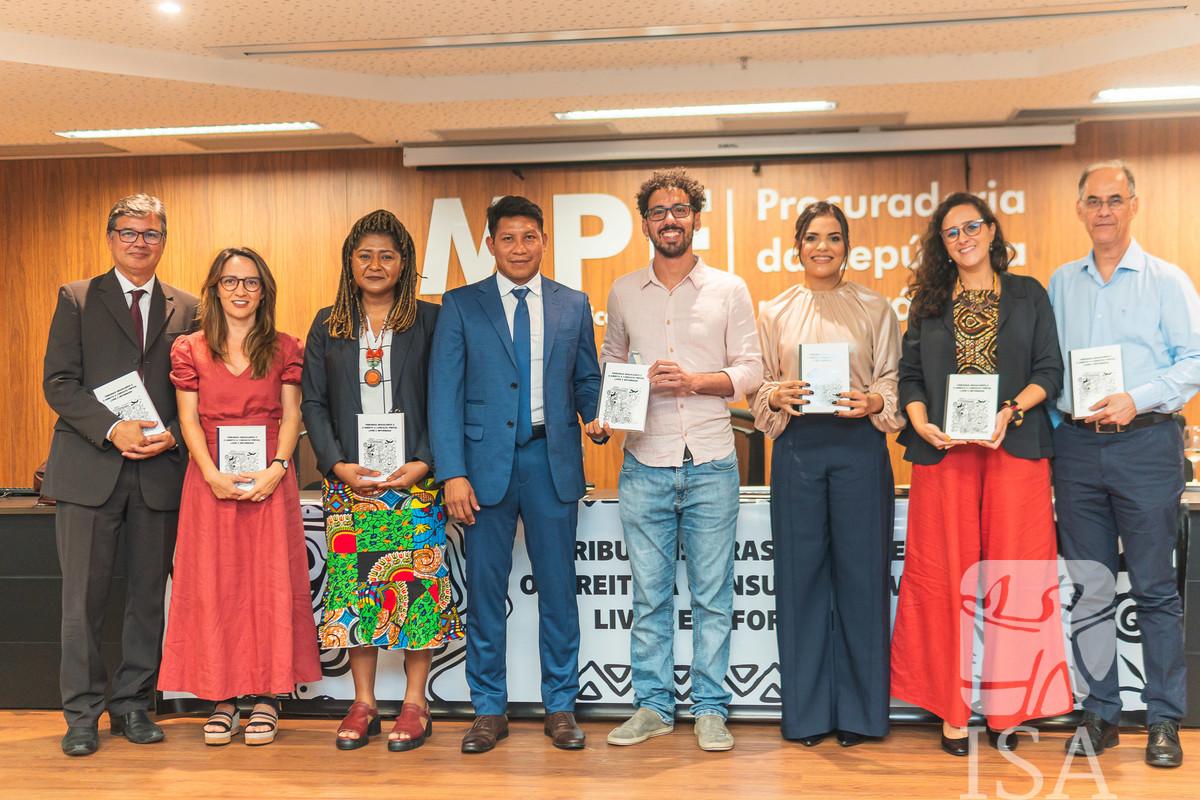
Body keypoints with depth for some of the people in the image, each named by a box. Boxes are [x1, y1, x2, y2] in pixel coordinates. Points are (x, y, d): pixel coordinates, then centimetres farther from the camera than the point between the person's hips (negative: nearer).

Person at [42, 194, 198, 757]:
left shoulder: (186, 309, 11)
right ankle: (82, 714, 14)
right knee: (83, 597, 2)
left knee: (148, 594, 8)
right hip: (90, 469, -2)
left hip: (160, 471, 2)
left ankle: (133, 705, 21)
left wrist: (171, 435, -10)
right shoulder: (77, 299, 6)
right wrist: (113, 430, -15)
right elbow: (58, 382, -2)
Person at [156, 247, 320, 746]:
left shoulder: (283, 349, 8)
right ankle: (222, 698, 9)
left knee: (270, 583, 0)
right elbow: (189, 420, 2)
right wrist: (213, 475, -13)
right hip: (210, 480, 1)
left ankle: (266, 697, 8)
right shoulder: (190, 349, 8)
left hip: (269, 481, 0)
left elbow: (292, 416, 2)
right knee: (213, 585, 1)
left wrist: (275, 470, -14)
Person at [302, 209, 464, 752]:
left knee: (417, 585, -2)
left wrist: (424, 463, -12)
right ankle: (363, 704, 16)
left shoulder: (430, 321, 4)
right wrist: (338, 465, -6)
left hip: (415, 479, -2)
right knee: (354, 585, 4)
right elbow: (313, 403, 7)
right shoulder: (328, 325, 10)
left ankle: (414, 705, 10)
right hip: (349, 481, 2)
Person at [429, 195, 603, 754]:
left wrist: (601, 420, -9)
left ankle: (560, 706, 20)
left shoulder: (573, 305, 9)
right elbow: (444, 394, -2)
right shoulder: (461, 306, 3)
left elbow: (587, 380, 14)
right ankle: (489, 710, 19)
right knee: (485, 589, 6)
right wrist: (453, 473, -10)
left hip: (552, 459, 1)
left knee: (558, 587, 7)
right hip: (486, 460, -1)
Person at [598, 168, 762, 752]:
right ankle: (653, 706, 19)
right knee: (649, 593, 7)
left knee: (712, 594, 4)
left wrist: (694, 381, -14)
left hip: (710, 463, -1)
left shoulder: (729, 290, 4)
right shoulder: (624, 292, 10)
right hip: (644, 463, 2)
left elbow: (750, 371, 2)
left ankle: (710, 709, 15)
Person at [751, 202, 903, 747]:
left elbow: (893, 379, 5)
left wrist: (873, 402, -14)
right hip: (797, 446, 1)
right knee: (801, 572, 3)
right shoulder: (776, 312, 12)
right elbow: (762, 383, 11)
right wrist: (778, 397, -9)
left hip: (858, 444, -1)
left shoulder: (875, 307, 8)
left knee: (859, 570, 1)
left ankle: (858, 712, 13)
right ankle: (807, 712, 15)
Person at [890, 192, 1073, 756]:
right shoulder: (929, 302, 14)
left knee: (1011, 576, 0)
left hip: (1015, 450, 0)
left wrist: (1010, 411, -12)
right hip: (943, 452, 1)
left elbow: (1050, 371, 4)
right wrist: (921, 424, -9)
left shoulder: (1028, 295, 11)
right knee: (946, 576, 0)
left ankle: (1006, 707, 10)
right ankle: (953, 708, 8)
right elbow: (909, 375, 9)